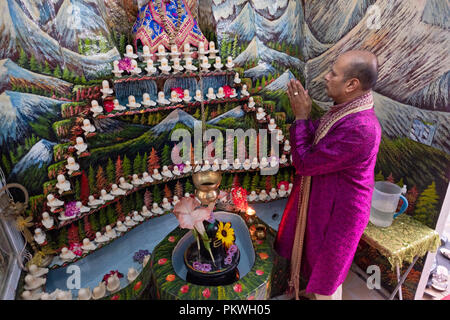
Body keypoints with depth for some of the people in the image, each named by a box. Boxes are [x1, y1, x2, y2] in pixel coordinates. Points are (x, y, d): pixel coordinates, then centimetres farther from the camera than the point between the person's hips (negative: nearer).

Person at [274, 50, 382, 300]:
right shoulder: (349, 111, -3)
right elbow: (318, 146, 5)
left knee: (326, 272, 17)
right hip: (325, 202, 10)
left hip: (338, 213, -9)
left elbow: (305, 163, -29)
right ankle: (315, 292, 58)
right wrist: (305, 113, -7)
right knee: (318, 260, 31)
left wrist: (301, 117, -21)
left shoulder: (359, 128, -35)